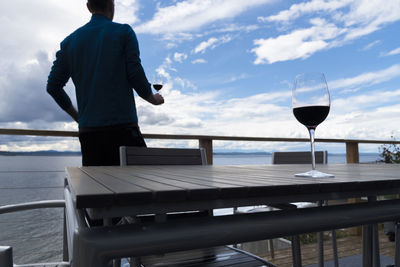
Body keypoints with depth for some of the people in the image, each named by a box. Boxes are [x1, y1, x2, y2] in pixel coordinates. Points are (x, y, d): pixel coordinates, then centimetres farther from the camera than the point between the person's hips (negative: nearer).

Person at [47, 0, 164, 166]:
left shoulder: (69, 41, 14)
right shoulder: (124, 32, 2)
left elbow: (53, 86, 14)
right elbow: (136, 77, -6)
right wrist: (154, 99, 13)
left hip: (87, 130, 5)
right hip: (122, 127, -4)